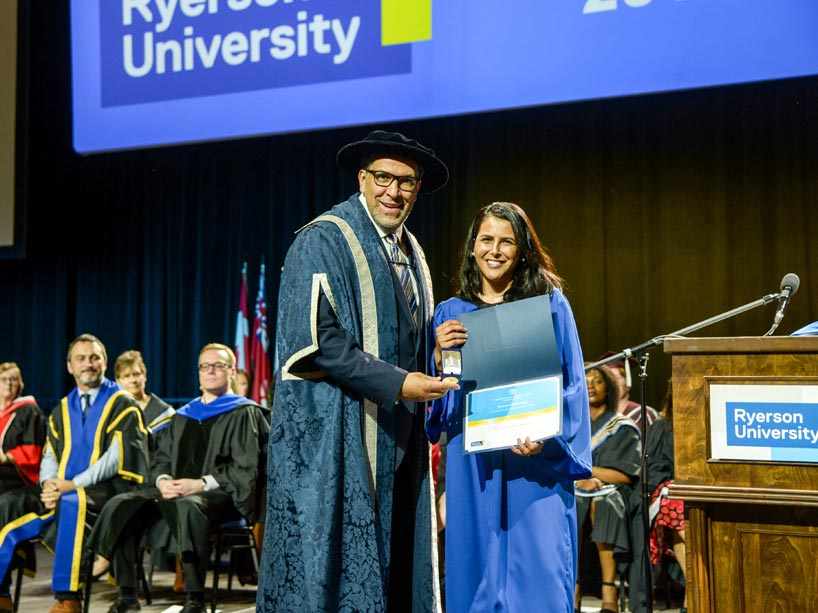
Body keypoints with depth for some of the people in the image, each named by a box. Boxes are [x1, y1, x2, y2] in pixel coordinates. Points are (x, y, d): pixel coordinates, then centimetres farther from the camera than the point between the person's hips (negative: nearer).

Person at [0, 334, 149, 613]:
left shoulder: (123, 404, 1)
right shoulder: (62, 410, 20)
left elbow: (117, 456, -10)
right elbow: (49, 457, 15)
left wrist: (73, 484, -19)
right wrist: (49, 484, -9)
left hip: (106, 489, -6)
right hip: (62, 490, 6)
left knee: (71, 502, -38)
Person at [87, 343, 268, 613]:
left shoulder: (243, 414, 4)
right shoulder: (183, 416, 23)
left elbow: (245, 468, -7)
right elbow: (161, 458, 19)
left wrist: (201, 483, -17)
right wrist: (162, 480, -5)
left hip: (222, 495, -6)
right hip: (175, 490, 6)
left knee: (187, 507, -40)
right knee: (121, 505, -18)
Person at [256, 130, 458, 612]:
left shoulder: (411, 253, 16)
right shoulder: (324, 241, -9)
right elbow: (313, 339, -18)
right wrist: (395, 383, -20)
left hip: (396, 441, 8)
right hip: (336, 437, -8)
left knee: (393, 567, 9)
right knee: (332, 563, -5)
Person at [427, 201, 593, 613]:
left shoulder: (550, 304, 5)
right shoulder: (450, 314, 12)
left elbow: (570, 383, 1)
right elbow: (438, 399, 10)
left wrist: (547, 435, -16)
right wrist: (439, 356, -10)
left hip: (536, 463, -2)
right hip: (472, 466, 2)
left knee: (538, 576, -7)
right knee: (476, 572, 3)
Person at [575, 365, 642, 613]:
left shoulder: (623, 427, 10)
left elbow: (627, 475, -1)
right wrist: (581, 477, -12)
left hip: (612, 492, -2)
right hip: (576, 491, 2)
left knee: (601, 502, -37)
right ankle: (572, 590, -34)